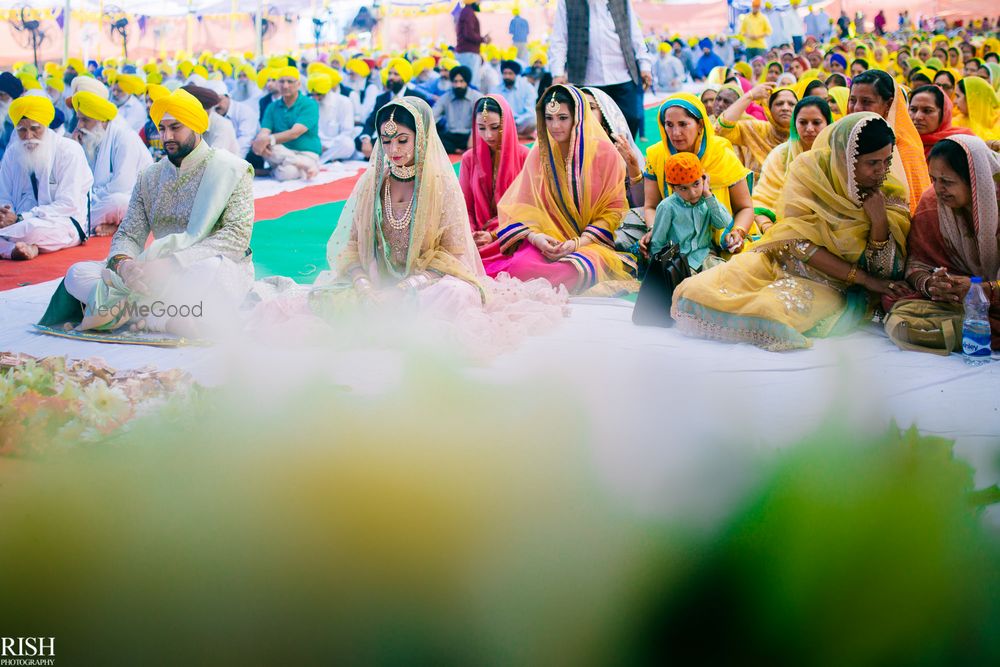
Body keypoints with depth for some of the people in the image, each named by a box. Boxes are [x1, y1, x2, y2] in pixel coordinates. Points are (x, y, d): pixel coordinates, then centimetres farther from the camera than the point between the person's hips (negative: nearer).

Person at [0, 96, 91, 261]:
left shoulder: (68, 150, -7)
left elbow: (68, 205, -13)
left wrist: (20, 218, -22)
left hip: (63, 223, -5)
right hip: (21, 222, 5)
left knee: (31, 229, -40)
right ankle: (20, 248, -36)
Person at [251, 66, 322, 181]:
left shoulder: (309, 105, -4)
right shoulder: (272, 107, 12)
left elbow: (295, 133, -17)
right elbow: (264, 132, -2)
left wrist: (269, 139, -32)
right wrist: (261, 140, -29)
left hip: (306, 153, -5)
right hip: (280, 154, 5)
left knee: (285, 173, -39)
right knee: (257, 144, -29)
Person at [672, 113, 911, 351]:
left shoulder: (891, 194, -8)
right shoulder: (809, 168, -10)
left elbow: (884, 273, -7)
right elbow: (800, 243, -13)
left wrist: (880, 221, -25)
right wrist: (863, 278, -16)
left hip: (831, 287, -1)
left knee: (774, 310, -35)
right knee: (694, 291, -19)